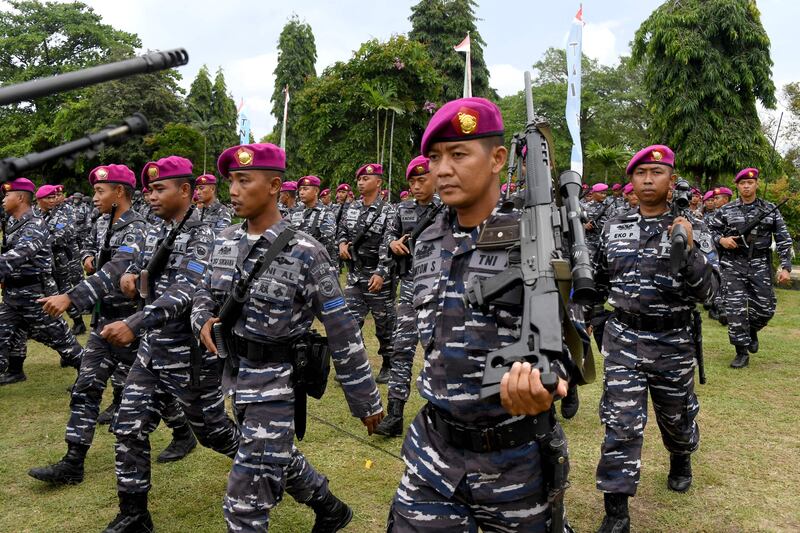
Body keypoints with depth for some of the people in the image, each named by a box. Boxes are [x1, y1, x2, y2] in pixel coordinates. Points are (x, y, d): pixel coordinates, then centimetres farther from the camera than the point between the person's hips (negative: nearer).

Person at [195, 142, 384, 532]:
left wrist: (366, 400, -10)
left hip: (276, 385, -7)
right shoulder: (226, 241, 1)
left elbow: (342, 331, -15)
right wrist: (204, 322, -9)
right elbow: (206, 294, 16)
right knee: (280, 460, 27)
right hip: (238, 376, 7)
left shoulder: (305, 253, -18)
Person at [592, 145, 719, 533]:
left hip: (673, 342, 0)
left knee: (676, 415, 21)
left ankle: (681, 460, 53)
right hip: (623, 339, 0)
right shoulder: (614, 227, 1)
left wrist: (689, 250, -26)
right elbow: (600, 281, 12)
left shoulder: (693, 230, -5)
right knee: (621, 424, -4)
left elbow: (707, 291, -12)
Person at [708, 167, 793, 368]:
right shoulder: (726, 210, 4)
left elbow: (783, 239, 4)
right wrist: (721, 239, -12)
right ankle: (742, 353, 4)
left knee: (765, 308, 2)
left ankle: (751, 330, 35)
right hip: (733, 264, -1)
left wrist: (786, 266, -3)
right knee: (735, 309, -5)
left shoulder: (770, 210, 5)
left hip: (760, 264, 1)